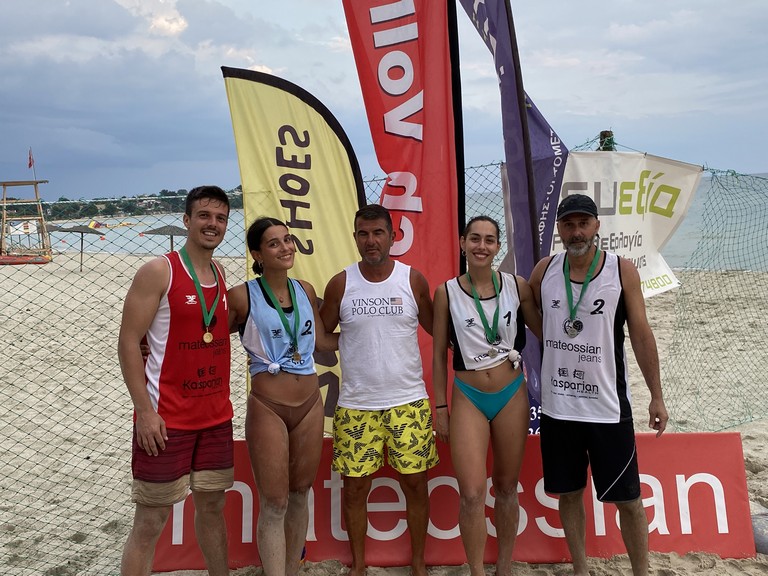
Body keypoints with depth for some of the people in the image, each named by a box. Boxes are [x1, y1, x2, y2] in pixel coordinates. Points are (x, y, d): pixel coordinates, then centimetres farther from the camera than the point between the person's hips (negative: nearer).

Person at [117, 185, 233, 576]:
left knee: (212, 505, 17)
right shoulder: (159, 272, -10)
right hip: (166, 419, -6)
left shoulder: (221, 275, 10)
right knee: (151, 519, 3)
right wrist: (144, 411, -16)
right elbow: (128, 342, -12)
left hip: (216, 416, 6)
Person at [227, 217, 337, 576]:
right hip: (267, 408, -5)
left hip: (310, 405, 5)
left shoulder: (305, 290, 5)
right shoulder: (242, 297, -9)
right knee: (274, 504, 1)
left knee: (299, 495, 16)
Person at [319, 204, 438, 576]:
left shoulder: (413, 280, -1)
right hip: (355, 405, 0)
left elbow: (437, 330, 9)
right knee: (355, 488, 8)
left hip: (409, 402, 0)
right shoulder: (340, 284, -1)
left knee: (415, 483, 6)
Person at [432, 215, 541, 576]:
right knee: (472, 494, -7)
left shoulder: (517, 286, -2)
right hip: (468, 398, -1)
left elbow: (545, 332, 8)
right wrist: (440, 408, 1)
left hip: (512, 396, 2)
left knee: (506, 486, 13)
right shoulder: (446, 292, -4)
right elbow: (439, 354, 1)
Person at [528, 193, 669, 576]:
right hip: (556, 405, 2)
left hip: (608, 408, -2)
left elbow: (641, 334, -2)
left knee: (627, 499, 7)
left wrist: (656, 397, 0)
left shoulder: (622, 270, -5)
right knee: (568, 492, 14)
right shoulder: (544, 270, 0)